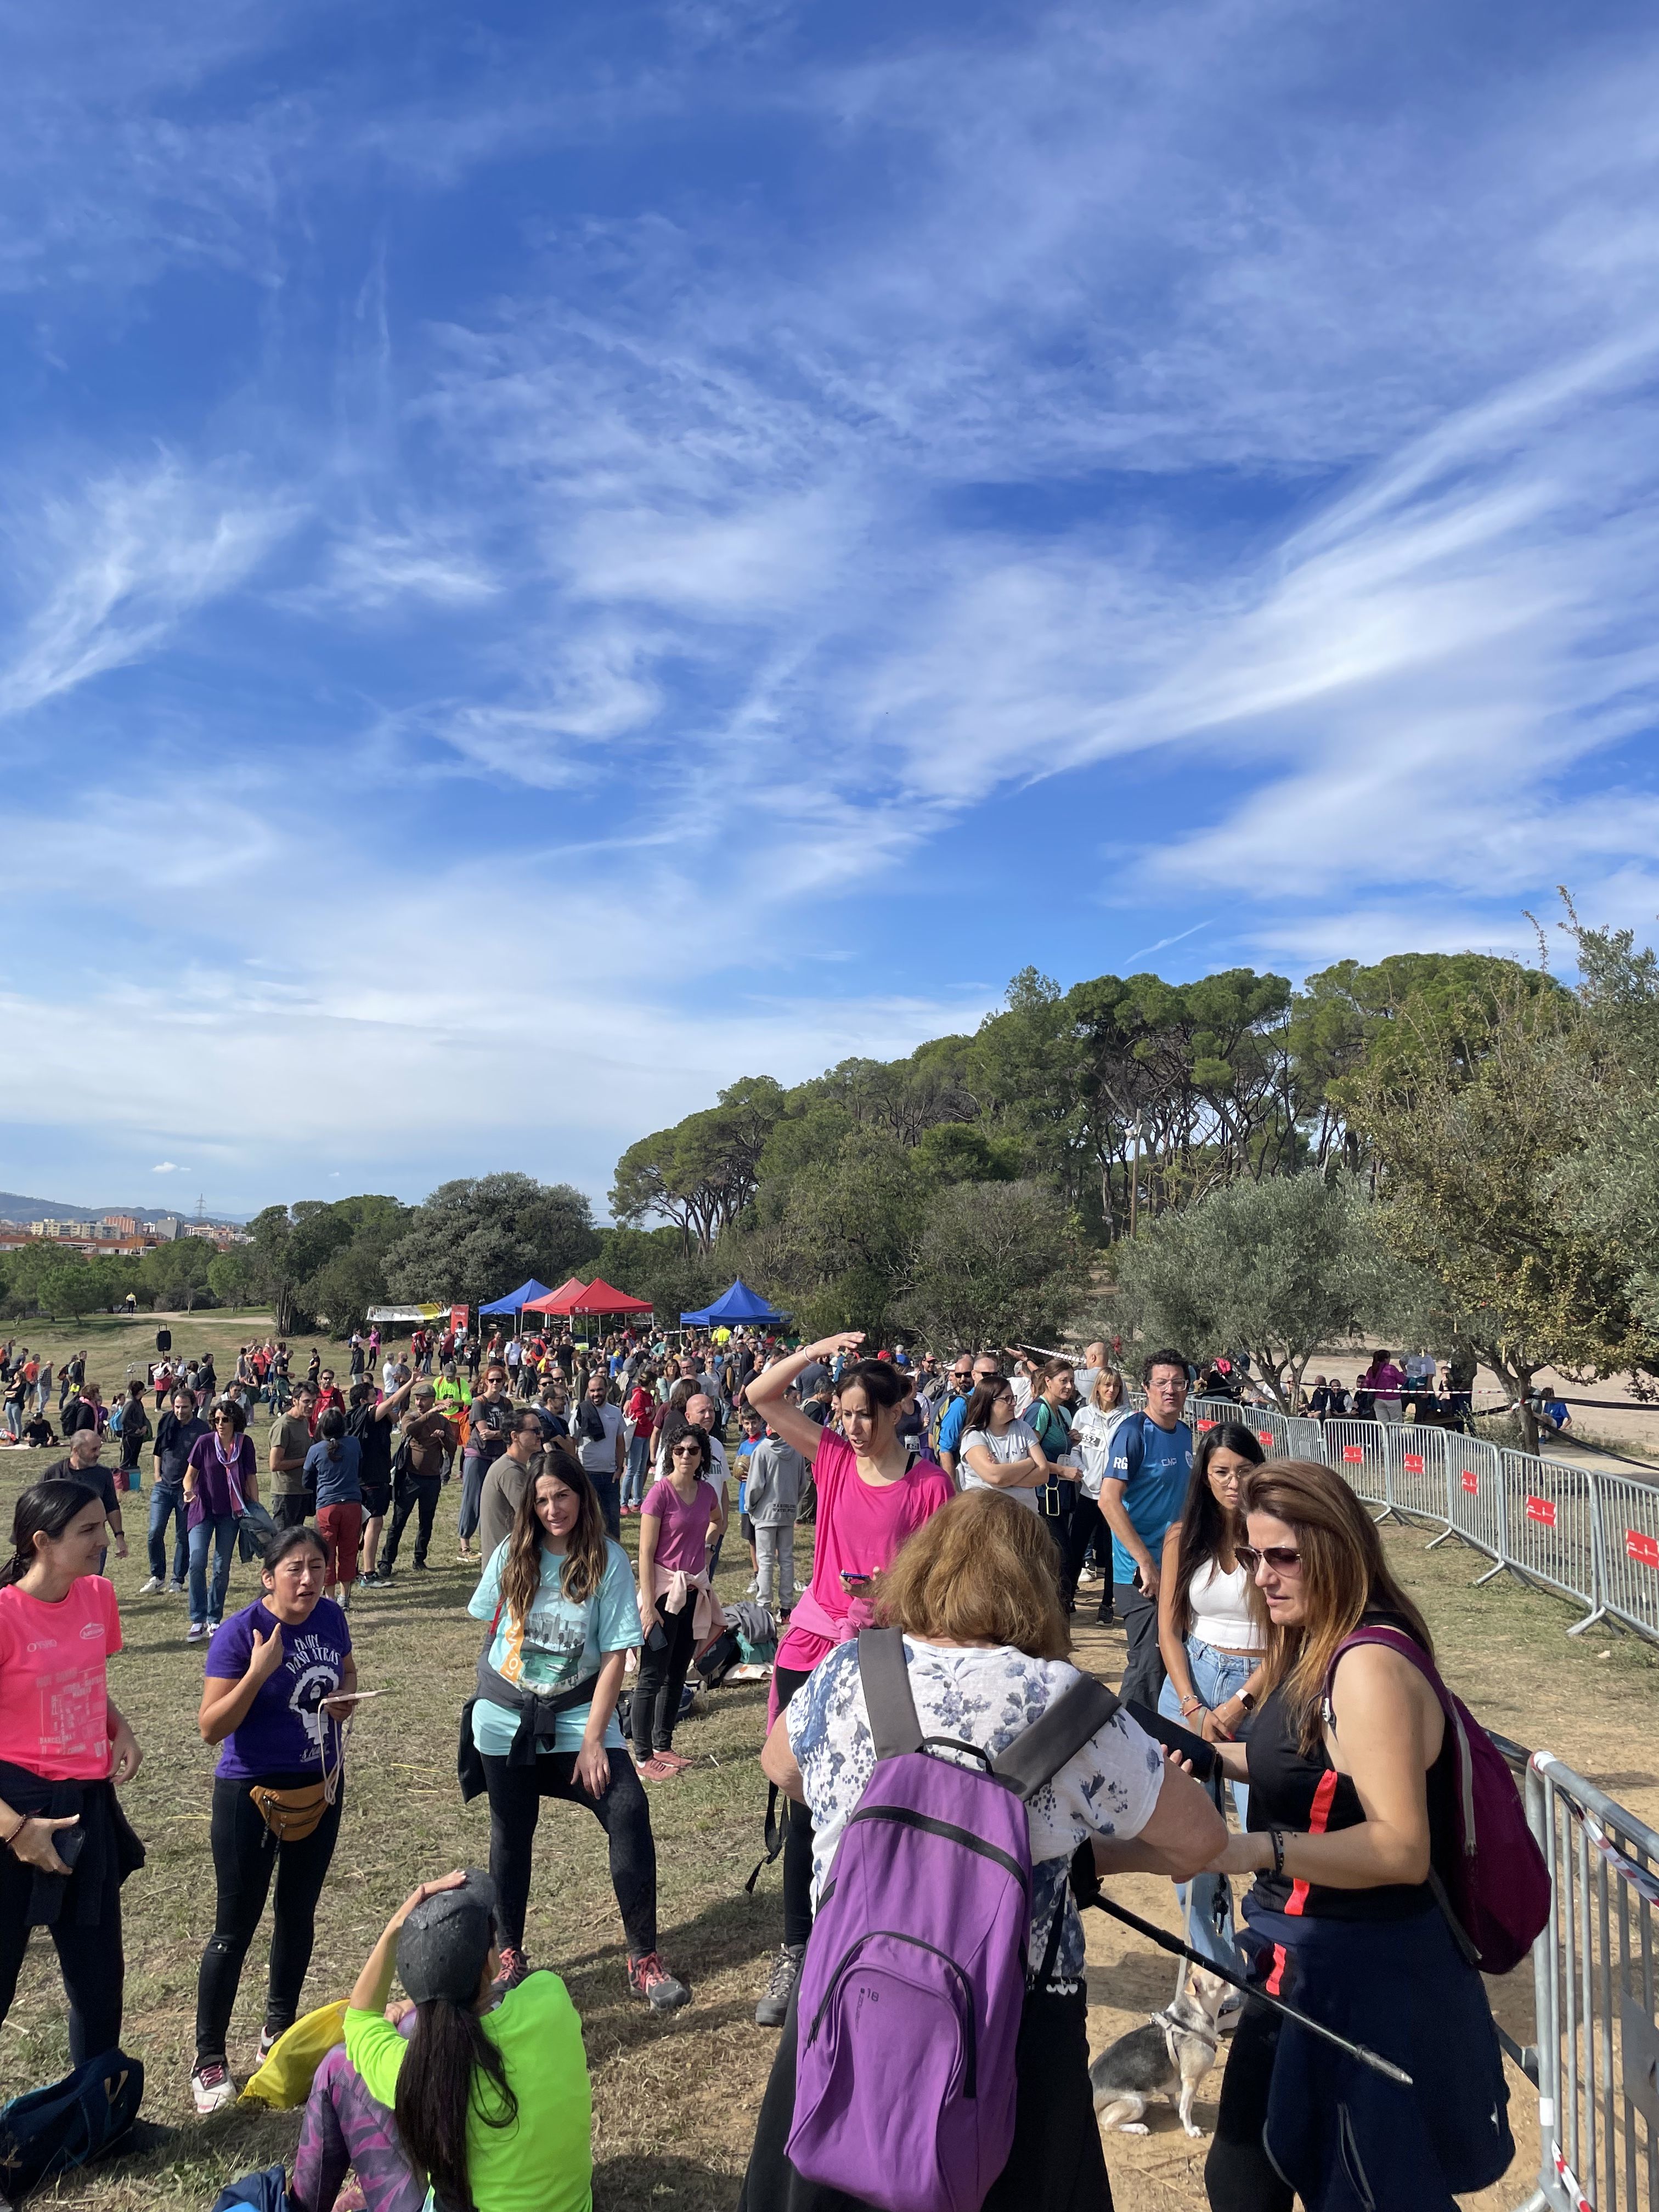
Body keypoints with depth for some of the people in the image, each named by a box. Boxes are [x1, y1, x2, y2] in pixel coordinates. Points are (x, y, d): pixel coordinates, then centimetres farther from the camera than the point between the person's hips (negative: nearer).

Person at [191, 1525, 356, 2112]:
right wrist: (258, 1672, -33)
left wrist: (344, 1699, -8)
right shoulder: (240, 1633, -21)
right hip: (251, 1793, -5)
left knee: (298, 1912, 19)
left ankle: (279, 2029, 39)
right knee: (236, 1926, 5)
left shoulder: (330, 1617, -6)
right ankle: (209, 2060, 22)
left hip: (319, 1787, 5)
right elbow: (211, 1728, -20)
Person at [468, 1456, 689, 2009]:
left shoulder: (608, 1560, -12)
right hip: (505, 1715, 2)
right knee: (511, 1834, 13)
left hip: (576, 1713, -2)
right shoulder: (513, 1554, -5)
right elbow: (491, 1625, 11)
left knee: (629, 1811, -17)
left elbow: (615, 1653, -13)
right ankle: (508, 1954, 35)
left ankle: (643, 1958, -5)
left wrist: (593, 1738, -16)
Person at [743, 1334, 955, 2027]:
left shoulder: (929, 1483, -8)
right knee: (805, 1804, 9)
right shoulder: (834, 1457, 2)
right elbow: (760, 1396, 1)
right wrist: (818, 1349, -8)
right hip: (813, 1645, 3)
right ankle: (795, 1954, 24)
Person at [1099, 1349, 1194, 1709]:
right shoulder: (1134, 1432, -16)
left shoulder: (1185, 1433, 8)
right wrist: (1146, 1563, -24)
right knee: (1149, 1663, -6)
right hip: (1140, 1570, -8)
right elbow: (1109, 1499, -23)